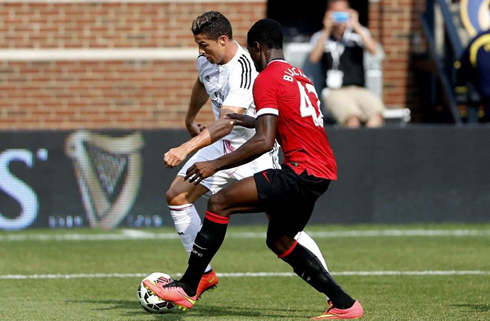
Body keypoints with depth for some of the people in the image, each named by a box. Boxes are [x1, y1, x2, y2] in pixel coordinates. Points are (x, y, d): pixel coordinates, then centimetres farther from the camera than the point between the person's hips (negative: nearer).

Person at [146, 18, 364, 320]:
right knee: (279, 240, 22)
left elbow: (264, 142, -19)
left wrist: (215, 165, -17)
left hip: (302, 172, -9)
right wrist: (253, 122, 38)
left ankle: (188, 288, -8)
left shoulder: (267, 79, -9)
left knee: (219, 203, -10)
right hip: (322, 173, 9)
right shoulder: (300, 76, 19)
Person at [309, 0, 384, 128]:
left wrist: (356, 26, -10)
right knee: (352, 117, -36)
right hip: (334, 92, -2)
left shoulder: (358, 33, 16)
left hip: (359, 89, 2)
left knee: (376, 113, -32)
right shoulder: (320, 37, 13)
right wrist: (327, 31, -10)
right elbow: (314, 58, -7)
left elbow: (373, 50, -3)